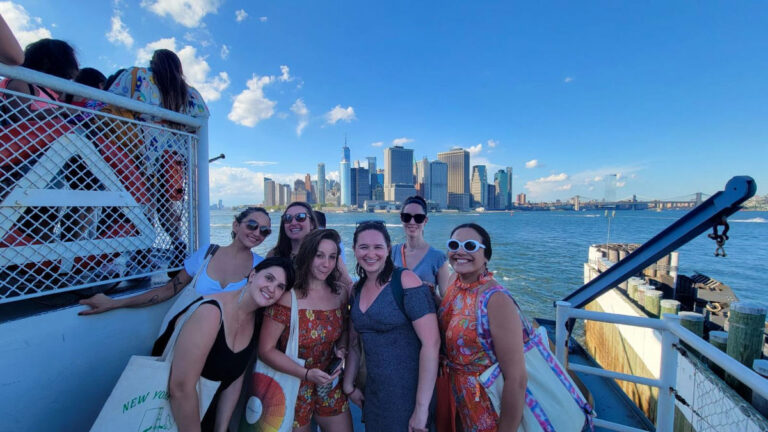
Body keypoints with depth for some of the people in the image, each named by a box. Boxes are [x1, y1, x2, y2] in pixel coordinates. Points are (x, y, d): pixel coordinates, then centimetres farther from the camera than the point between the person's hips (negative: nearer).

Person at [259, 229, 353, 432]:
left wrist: (341, 348, -9)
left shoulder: (341, 292, -7)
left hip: (330, 384, 4)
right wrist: (307, 374, -24)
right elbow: (266, 350, -18)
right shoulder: (287, 296, -22)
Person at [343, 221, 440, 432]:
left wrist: (422, 407, -20)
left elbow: (431, 342, -21)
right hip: (372, 394, 6)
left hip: (407, 394, -6)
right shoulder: (357, 290, 2)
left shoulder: (405, 280, -18)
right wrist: (348, 385, 9)